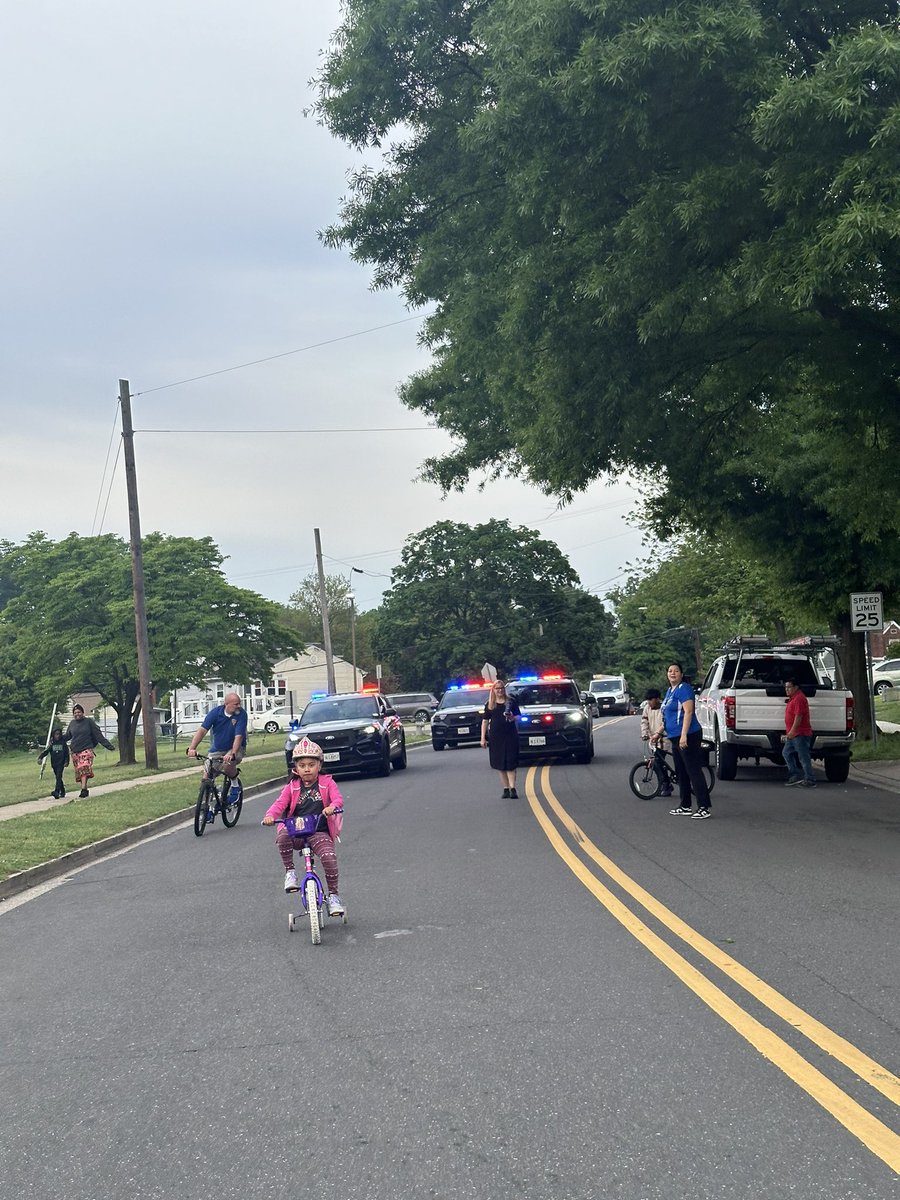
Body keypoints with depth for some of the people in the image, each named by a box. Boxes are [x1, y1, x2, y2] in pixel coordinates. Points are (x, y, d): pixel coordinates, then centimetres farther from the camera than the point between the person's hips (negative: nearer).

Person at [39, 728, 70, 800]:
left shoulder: (63, 742, 3)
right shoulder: (51, 743, 5)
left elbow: (67, 753, 6)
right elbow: (45, 751, -2)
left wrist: (66, 762, -2)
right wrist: (40, 758, -17)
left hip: (61, 763, -3)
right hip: (54, 763, 3)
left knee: (59, 777, -16)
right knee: (58, 778, 10)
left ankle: (56, 792, -26)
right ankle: (62, 792, 22)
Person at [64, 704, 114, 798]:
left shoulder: (89, 722, 1)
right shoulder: (72, 723, 11)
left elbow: (98, 735, 1)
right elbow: (67, 736, 24)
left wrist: (108, 745, -3)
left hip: (86, 749, -4)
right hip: (75, 751, 4)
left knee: (84, 769, -20)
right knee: (79, 771, 4)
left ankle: (83, 790, -27)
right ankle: (85, 790, 14)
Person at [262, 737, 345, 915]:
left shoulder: (327, 783, 6)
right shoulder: (292, 787, 10)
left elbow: (338, 799, -9)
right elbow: (280, 803, -3)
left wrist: (332, 807, -34)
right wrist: (270, 816, -25)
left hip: (319, 832, -1)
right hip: (295, 832, 1)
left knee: (329, 857, -25)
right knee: (282, 837, -33)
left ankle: (333, 895, -6)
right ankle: (290, 871, -12)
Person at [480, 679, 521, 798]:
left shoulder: (511, 701, 3)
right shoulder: (489, 704, 7)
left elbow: (518, 716, 6)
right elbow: (485, 721, 9)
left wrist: (513, 718, -18)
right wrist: (483, 737, 3)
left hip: (510, 736, -2)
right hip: (495, 738, 2)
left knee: (510, 764, -7)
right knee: (500, 765, 5)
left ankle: (512, 788, -9)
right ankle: (506, 789, 13)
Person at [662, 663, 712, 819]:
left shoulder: (684, 689, -12)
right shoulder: (670, 691, 18)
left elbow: (688, 712, -21)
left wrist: (684, 735, -27)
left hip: (687, 737, -10)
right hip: (675, 738, 10)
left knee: (694, 771, -11)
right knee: (681, 773, 14)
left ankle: (704, 808, -11)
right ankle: (685, 807, 22)